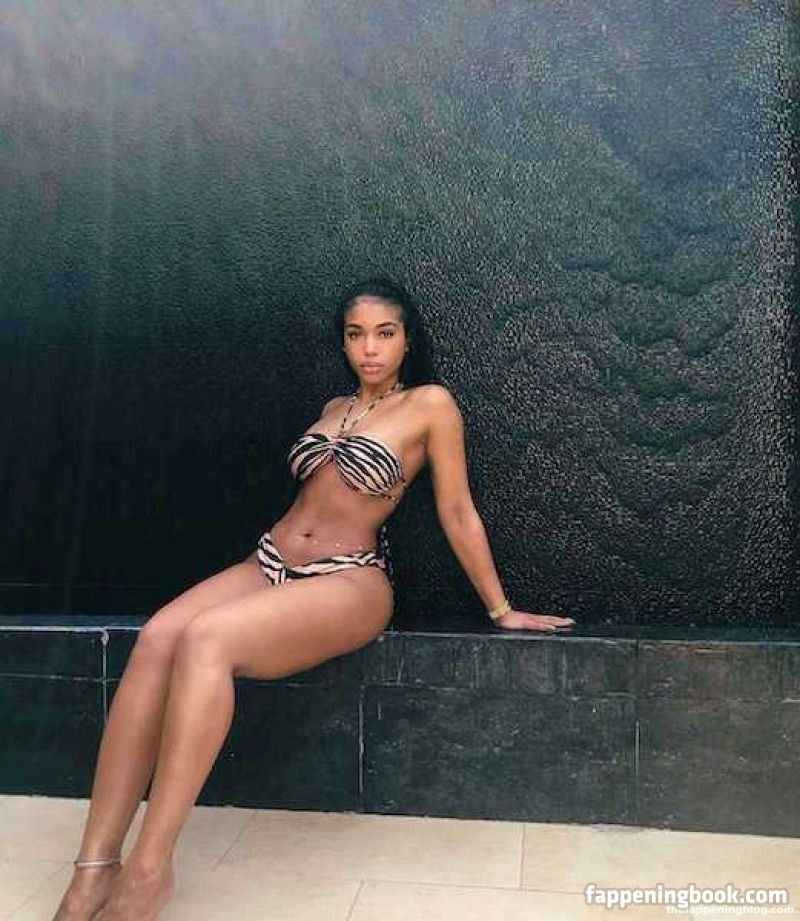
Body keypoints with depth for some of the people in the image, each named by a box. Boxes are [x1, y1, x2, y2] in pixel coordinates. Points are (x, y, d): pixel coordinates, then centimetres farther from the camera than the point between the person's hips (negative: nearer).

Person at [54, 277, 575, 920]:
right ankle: (94, 867, -22)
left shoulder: (431, 404, 0)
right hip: (268, 564, 6)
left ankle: (149, 869, -24)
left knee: (207, 639, -33)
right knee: (157, 637, -24)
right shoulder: (335, 408, 19)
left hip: (349, 581, -6)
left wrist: (501, 610, 5)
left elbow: (457, 512, 2)